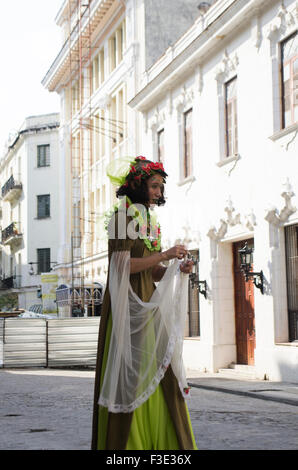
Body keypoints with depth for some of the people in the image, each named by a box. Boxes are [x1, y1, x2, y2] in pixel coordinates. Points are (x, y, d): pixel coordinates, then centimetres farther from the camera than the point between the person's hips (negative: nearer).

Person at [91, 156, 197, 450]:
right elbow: (123, 265, -18)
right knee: (132, 374, -6)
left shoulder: (147, 219, 18)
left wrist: (178, 269, -1)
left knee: (158, 372, 5)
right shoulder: (124, 216, -8)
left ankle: (162, 443, 9)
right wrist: (164, 255, -16)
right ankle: (127, 441, 1)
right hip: (128, 304, -8)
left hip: (148, 302, 8)